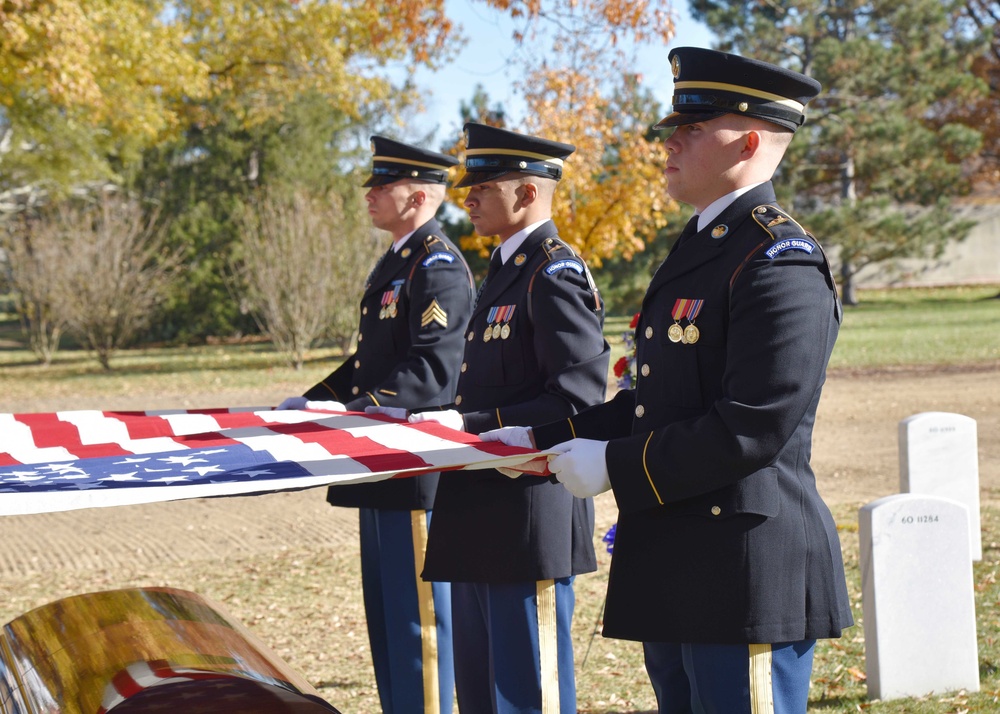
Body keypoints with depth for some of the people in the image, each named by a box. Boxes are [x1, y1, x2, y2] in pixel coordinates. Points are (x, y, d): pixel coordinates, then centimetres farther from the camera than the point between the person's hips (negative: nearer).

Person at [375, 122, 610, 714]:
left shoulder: (556, 275, -14)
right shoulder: (507, 270, 17)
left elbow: (577, 398, -22)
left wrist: (470, 425, -22)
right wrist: (443, 416, 10)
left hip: (530, 516, -10)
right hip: (484, 517, 10)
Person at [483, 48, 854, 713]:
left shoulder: (782, 261, -16)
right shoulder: (698, 248, 16)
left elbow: (752, 427, -23)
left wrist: (612, 465, -16)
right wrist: (542, 439, 13)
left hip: (746, 573, -10)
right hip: (676, 574, 10)